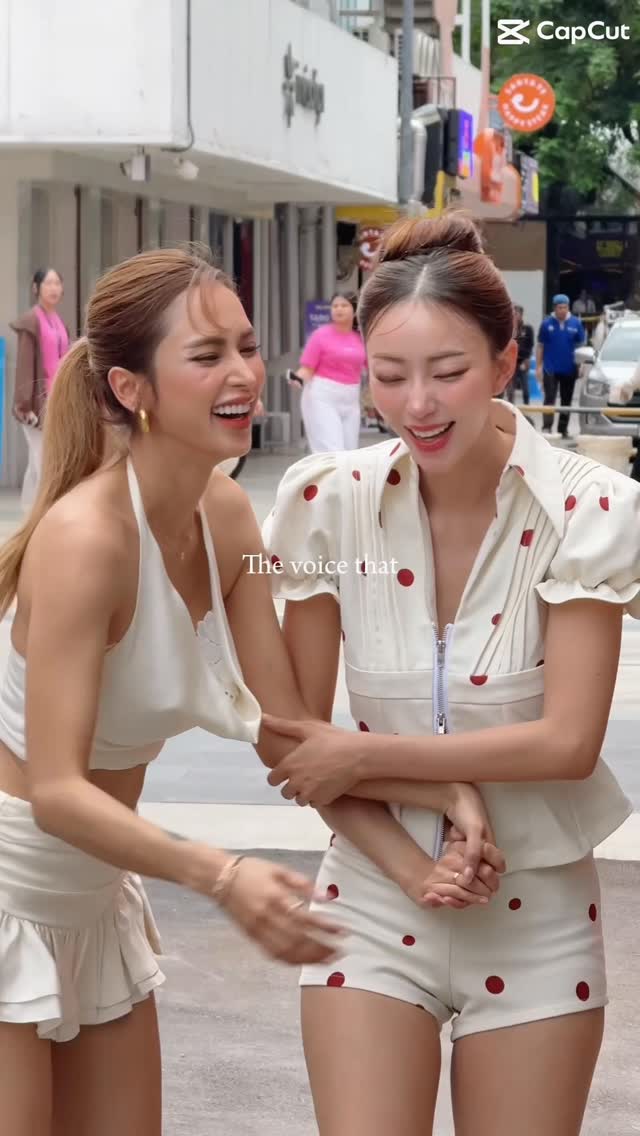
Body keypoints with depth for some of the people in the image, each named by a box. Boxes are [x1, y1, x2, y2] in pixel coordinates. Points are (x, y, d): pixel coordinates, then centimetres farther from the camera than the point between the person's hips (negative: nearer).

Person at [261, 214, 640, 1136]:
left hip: (534, 919, -1)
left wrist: (365, 756, -15)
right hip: (376, 900, 1)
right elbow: (300, 728, 0)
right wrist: (436, 827, -11)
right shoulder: (330, 502, -8)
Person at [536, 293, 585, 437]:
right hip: (550, 369, -2)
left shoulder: (576, 323, 1)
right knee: (550, 398, -11)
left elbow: (581, 344, 8)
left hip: (569, 369, 2)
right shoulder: (547, 323, -1)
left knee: (567, 400, 9)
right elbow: (540, 346, 4)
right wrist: (538, 366, -1)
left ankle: (563, 429, 18)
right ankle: (547, 427, -15)